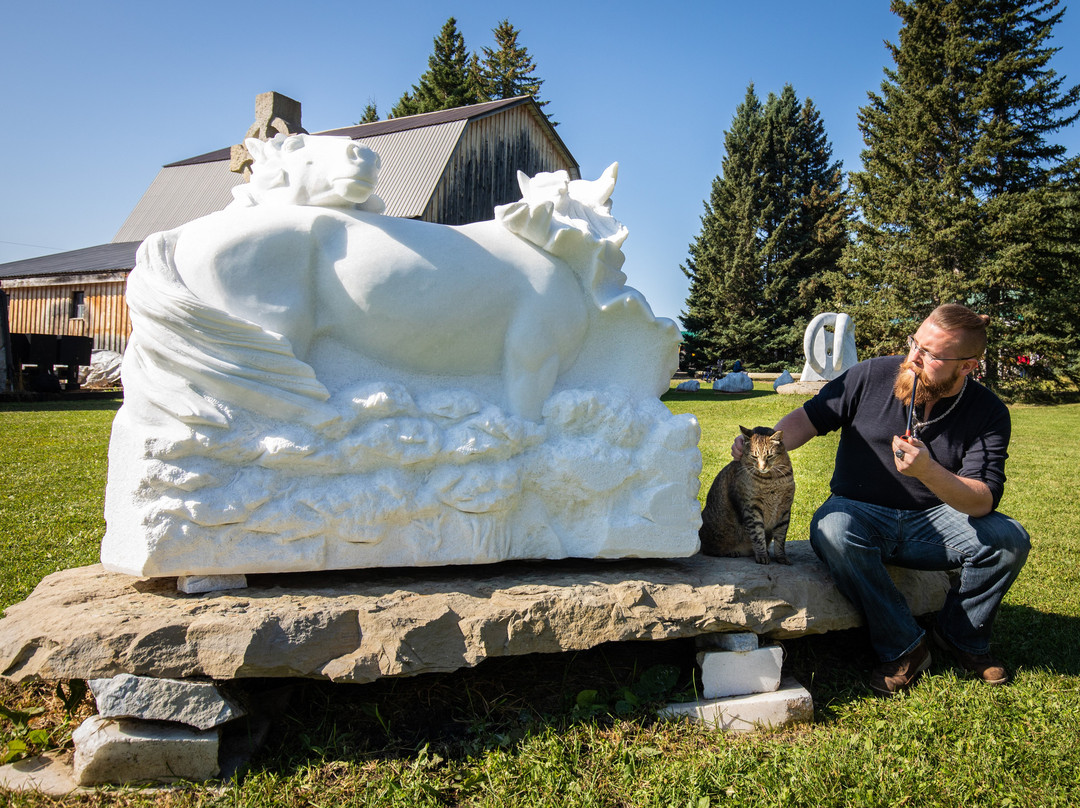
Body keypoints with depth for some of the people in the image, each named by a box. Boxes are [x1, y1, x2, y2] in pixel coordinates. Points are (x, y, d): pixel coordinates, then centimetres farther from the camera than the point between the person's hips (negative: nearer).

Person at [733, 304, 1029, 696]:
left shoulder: (989, 413, -6)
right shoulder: (872, 376, -7)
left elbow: (983, 501, -16)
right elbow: (810, 417, 0)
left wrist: (929, 472, -36)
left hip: (931, 524, 1)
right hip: (862, 514, -1)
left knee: (1009, 539, -24)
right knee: (831, 529, -35)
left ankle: (961, 637, 5)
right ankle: (903, 646, -16)